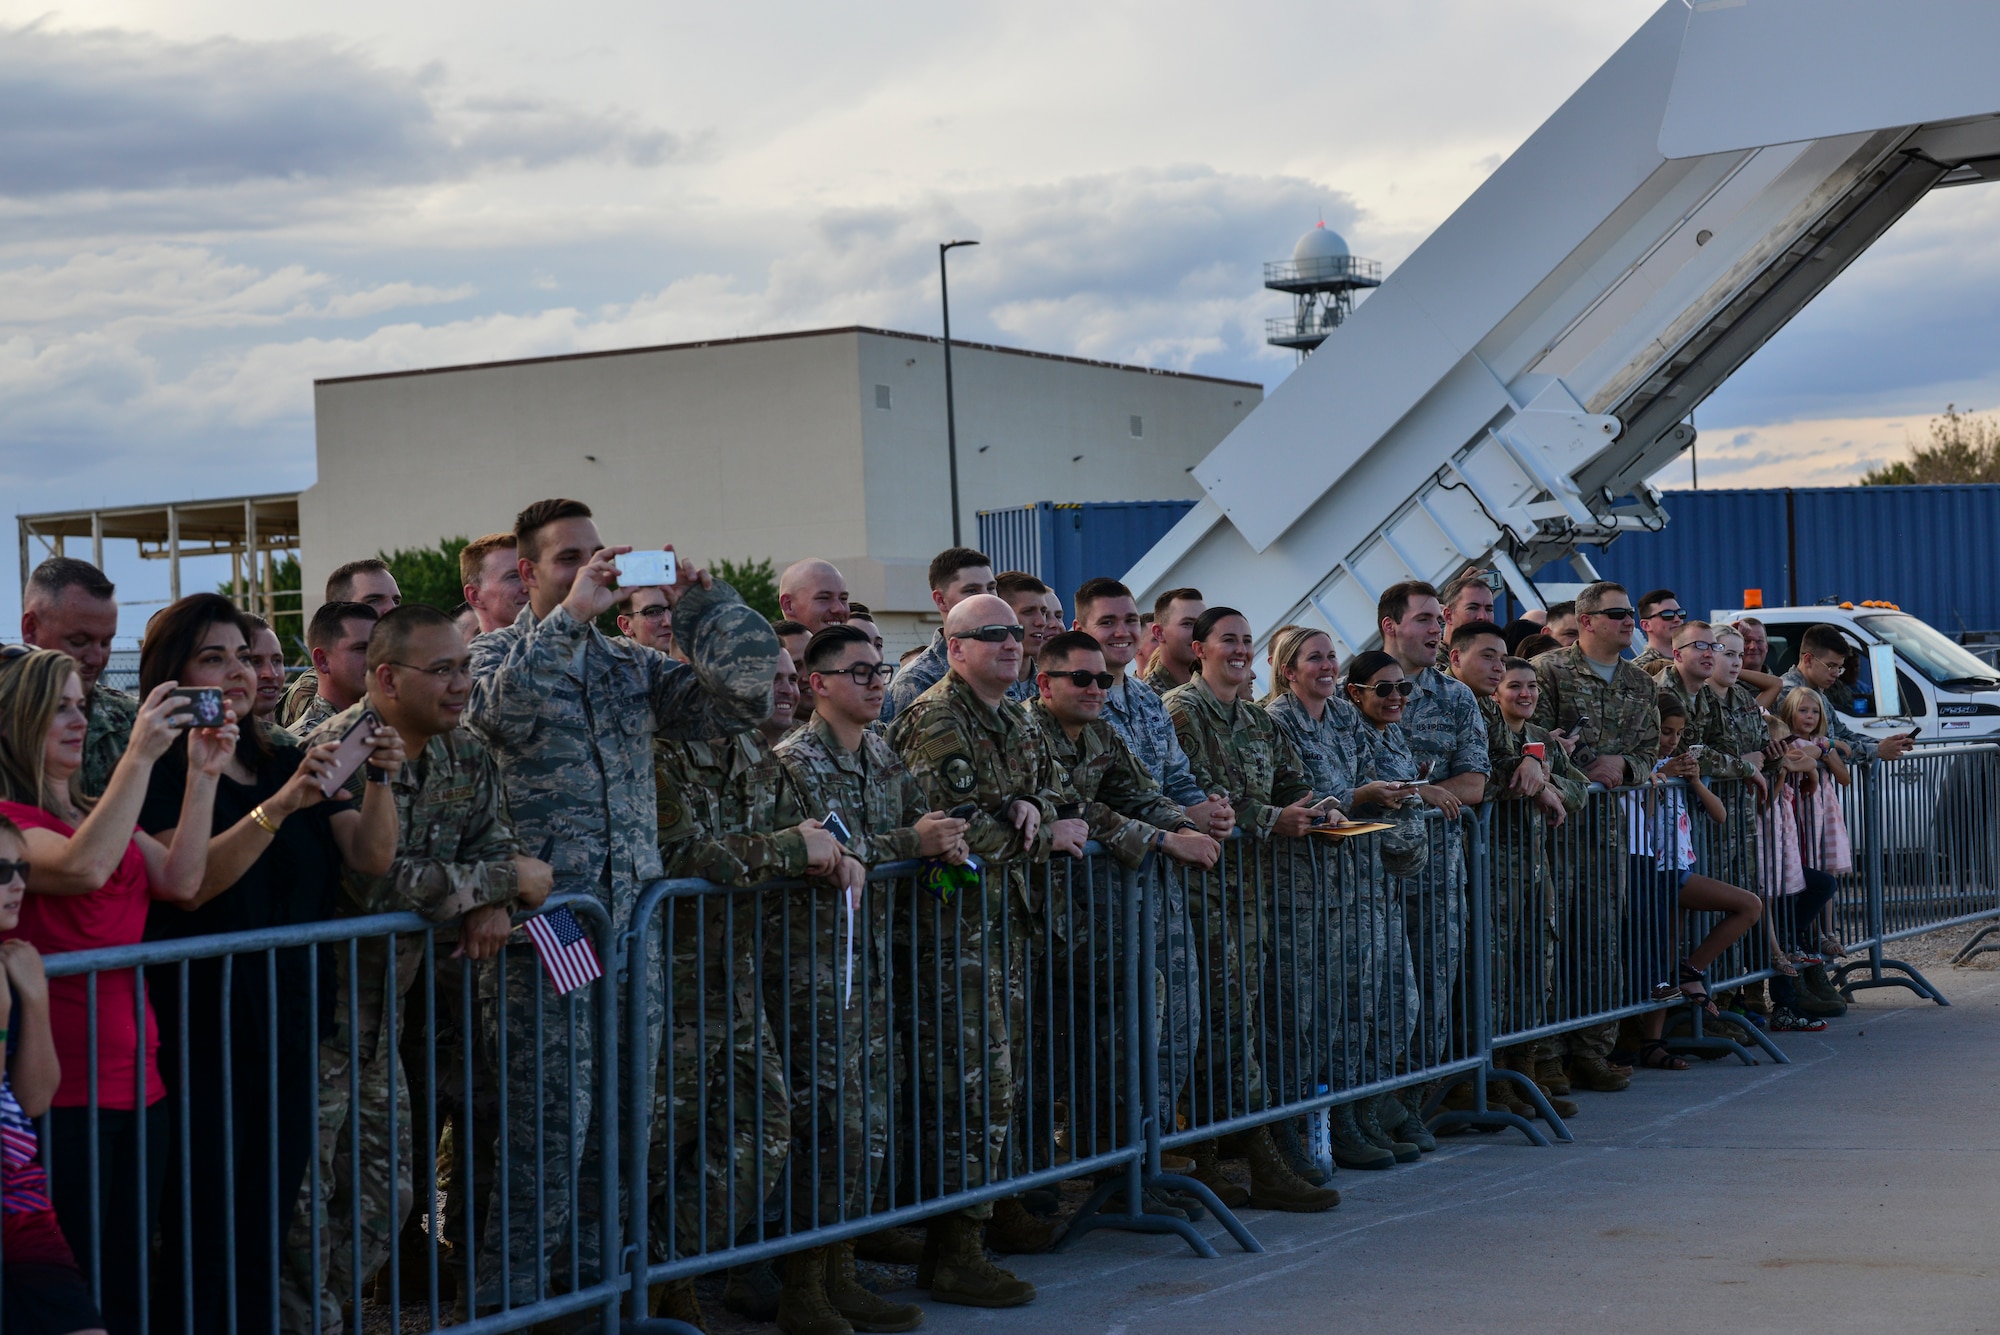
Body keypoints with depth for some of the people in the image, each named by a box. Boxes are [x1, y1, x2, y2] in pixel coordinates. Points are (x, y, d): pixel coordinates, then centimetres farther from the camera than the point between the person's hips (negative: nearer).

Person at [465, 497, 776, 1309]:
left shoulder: (634, 667, 16)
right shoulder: (496, 655, 2)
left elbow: (745, 695, 9)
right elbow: (500, 707, -23)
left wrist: (701, 602, 2)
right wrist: (573, 616, -20)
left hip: (631, 927, 6)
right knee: (549, 1125, -8)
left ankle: (592, 1282, 23)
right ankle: (505, 1300, 2)